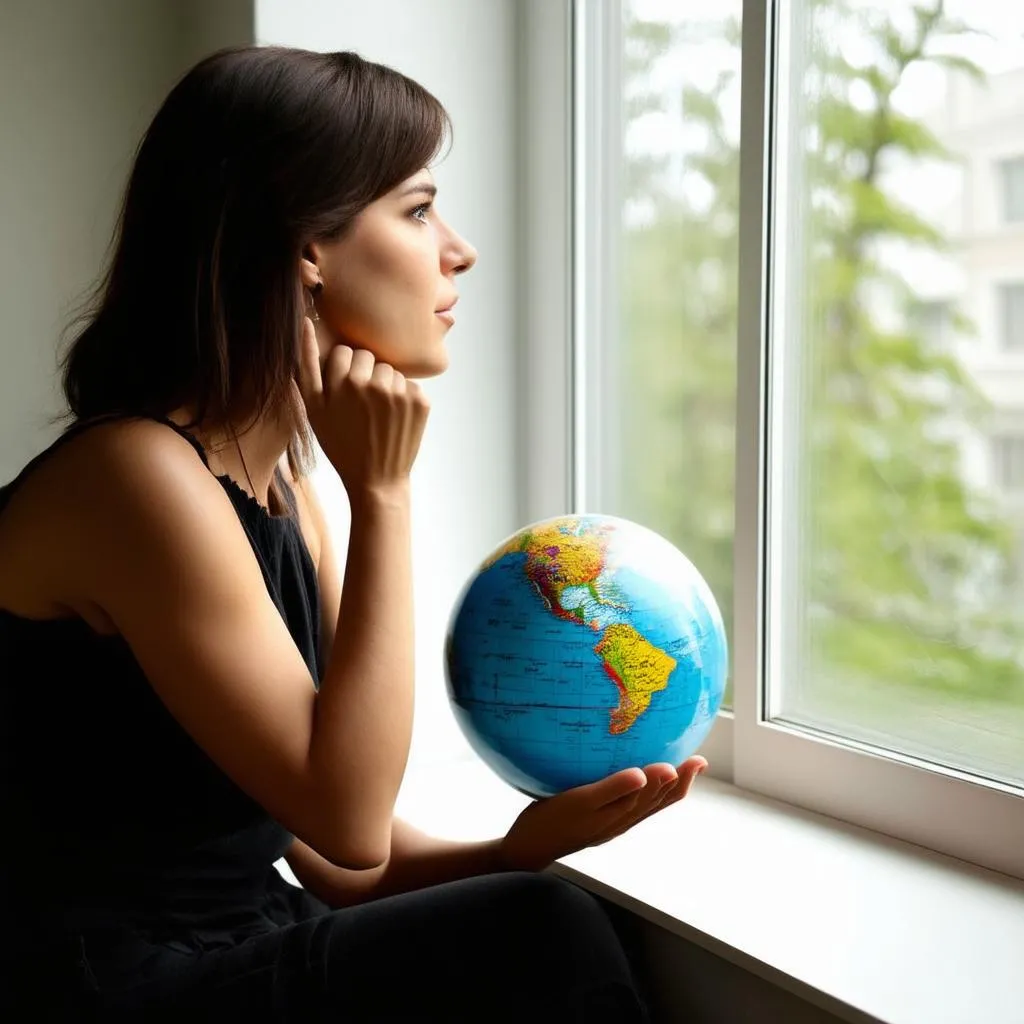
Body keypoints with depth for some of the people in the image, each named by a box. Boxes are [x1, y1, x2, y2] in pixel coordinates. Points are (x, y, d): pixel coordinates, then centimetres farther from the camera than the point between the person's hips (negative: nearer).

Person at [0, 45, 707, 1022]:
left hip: (245, 945, 7)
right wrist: (382, 494, -18)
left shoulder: (283, 489, 6)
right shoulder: (140, 476, -20)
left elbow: (324, 855, 4)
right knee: (540, 938, -19)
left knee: (545, 930, -12)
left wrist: (513, 852, -14)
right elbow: (349, 822, -20)